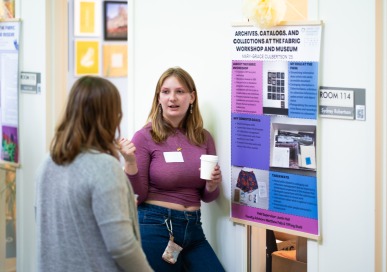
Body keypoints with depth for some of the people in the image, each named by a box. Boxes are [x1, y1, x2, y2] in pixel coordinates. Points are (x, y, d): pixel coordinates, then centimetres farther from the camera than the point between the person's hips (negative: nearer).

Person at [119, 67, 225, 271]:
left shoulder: (203, 138, 5)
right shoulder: (145, 137, -7)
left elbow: (206, 197, 13)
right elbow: (139, 196, -7)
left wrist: (212, 185, -8)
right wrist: (130, 163, -21)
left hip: (193, 228, 4)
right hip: (154, 227, -4)